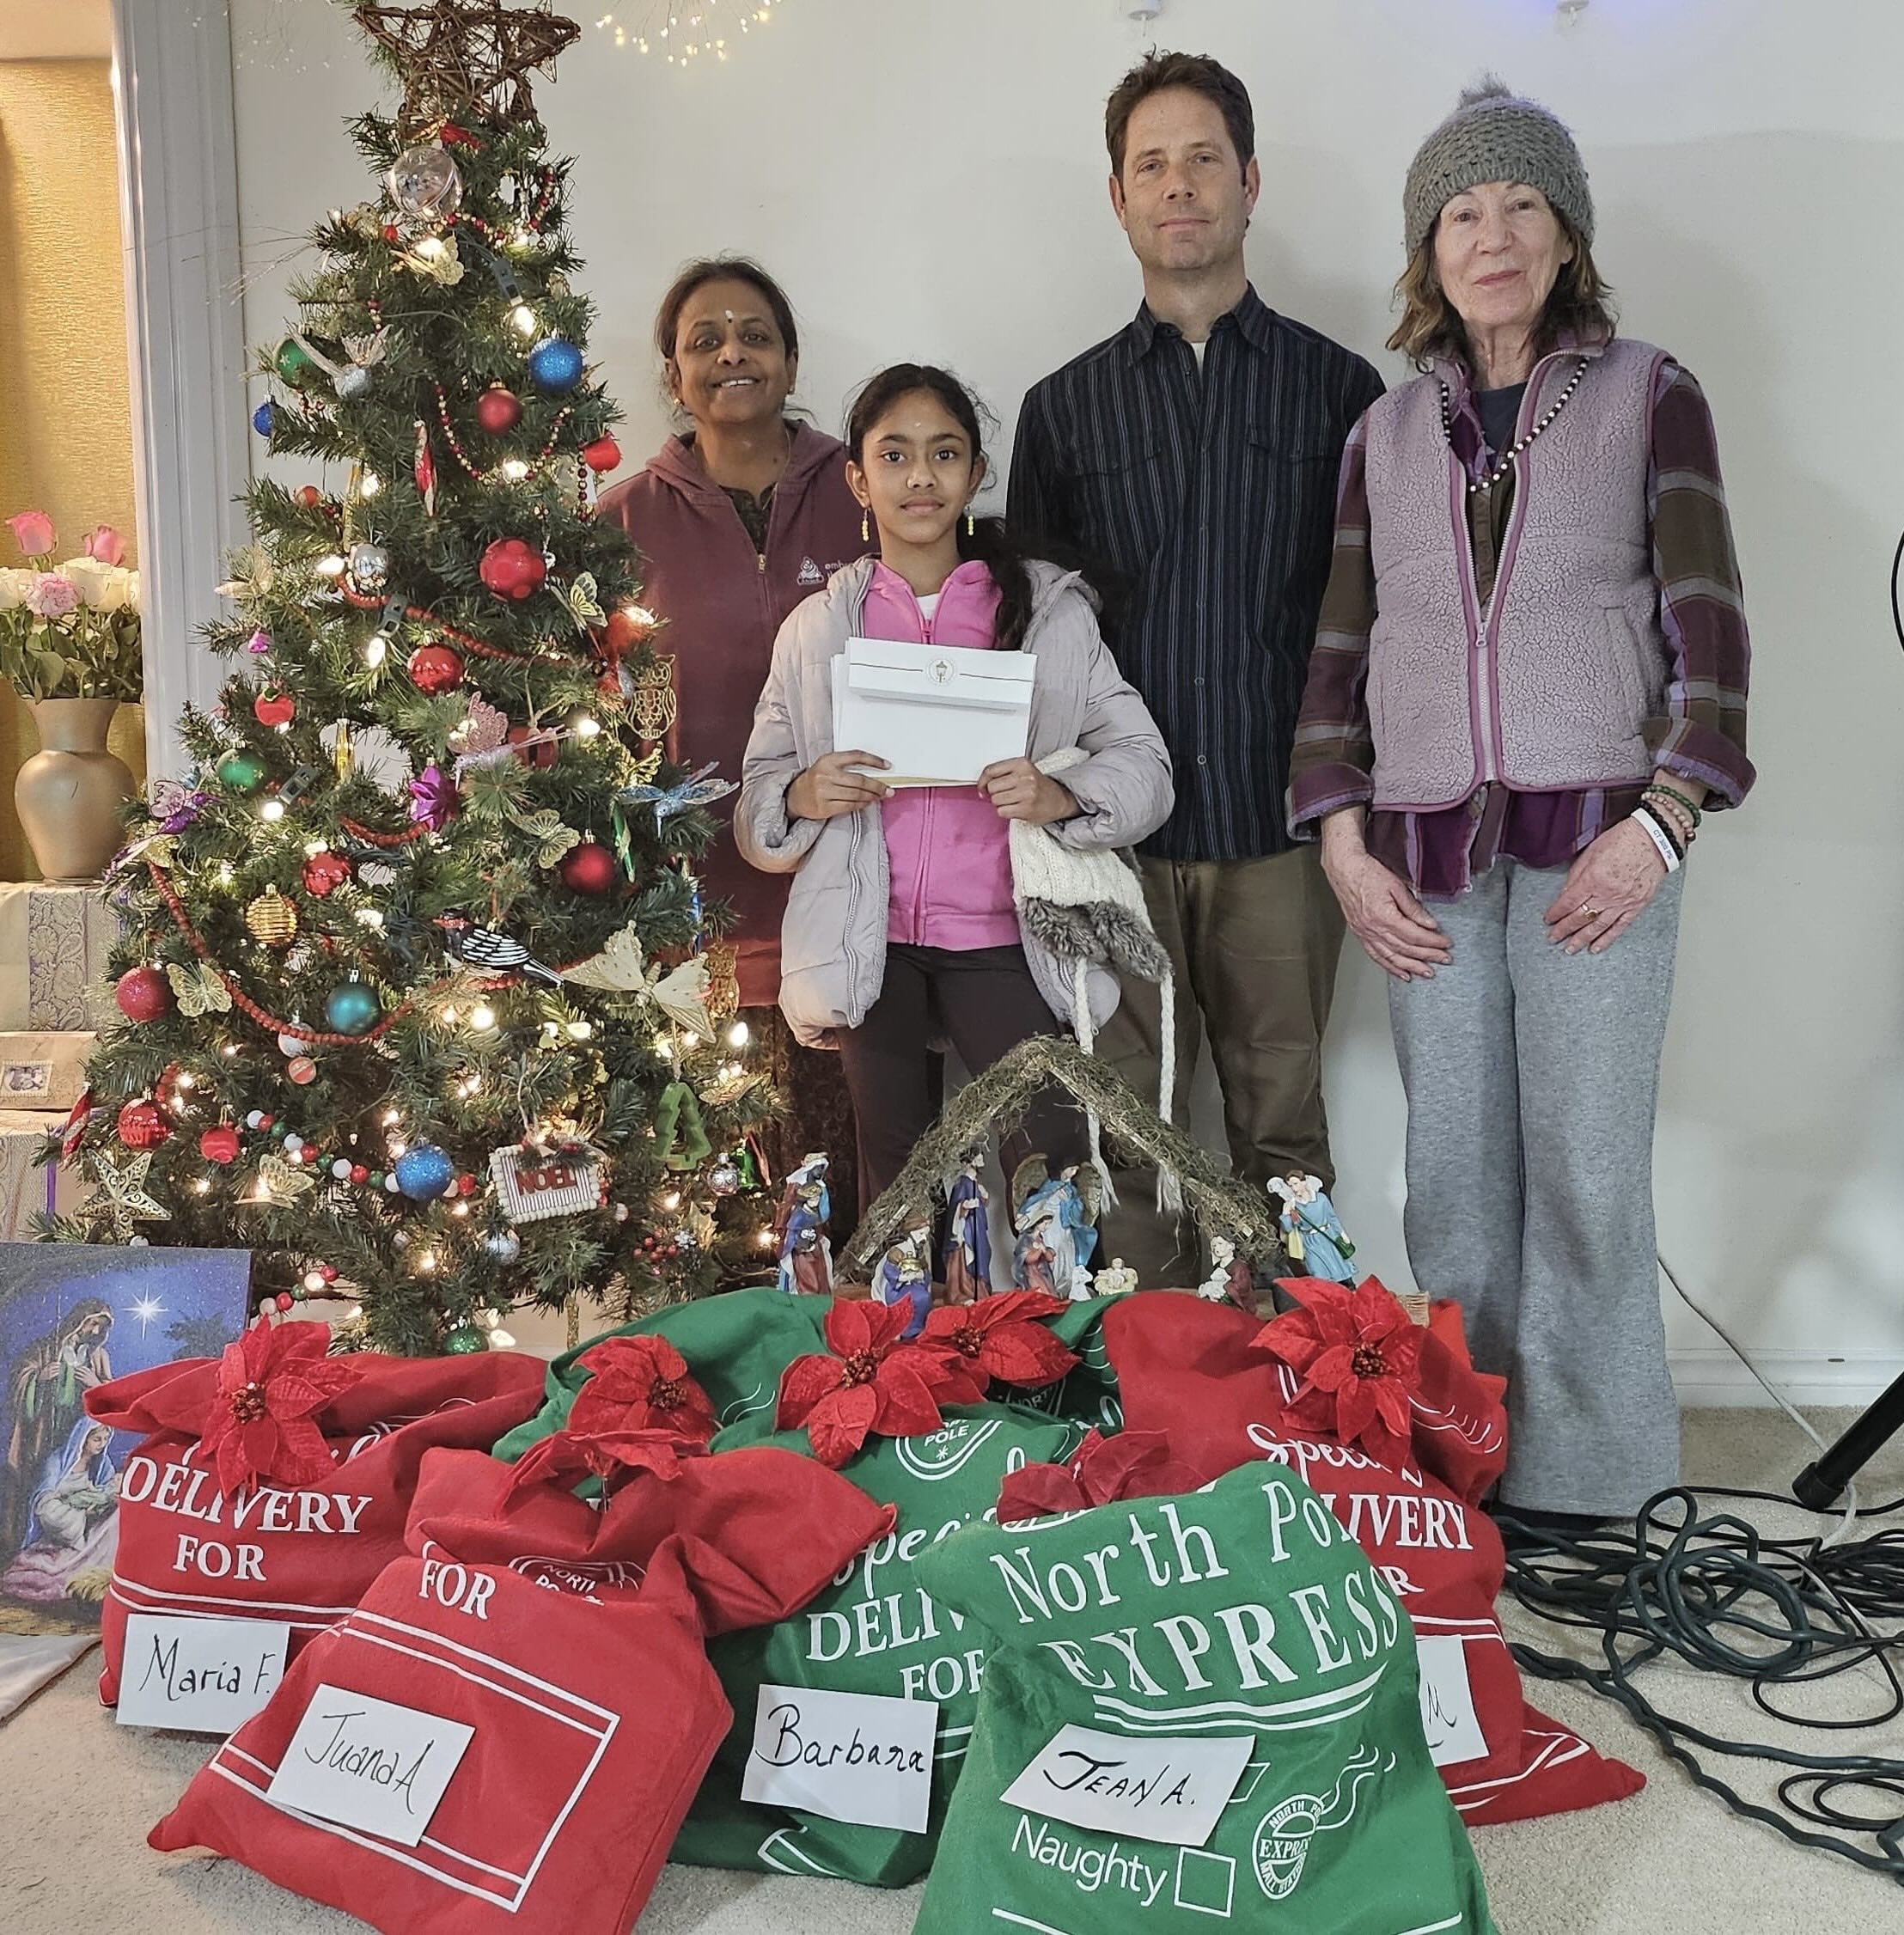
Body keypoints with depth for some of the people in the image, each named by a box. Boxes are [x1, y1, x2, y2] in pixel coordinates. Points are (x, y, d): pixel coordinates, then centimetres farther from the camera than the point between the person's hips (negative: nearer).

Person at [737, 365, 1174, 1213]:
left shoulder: (1049, 609, 5)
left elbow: (1142, 760, 3)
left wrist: (1061, 798, -18)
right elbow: (756, 801, 10)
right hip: (869, 942, 2)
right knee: (895, 1182, 8)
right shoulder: (817, 629, 9)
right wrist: (802, 796, -13)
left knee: (1054, 1168, -12)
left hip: (998, 935, -1)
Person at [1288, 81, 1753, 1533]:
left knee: (1586, 1170, -3)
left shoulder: (1648, 396, 8)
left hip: (1596, 840, -2)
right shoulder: (1386, 434, 15)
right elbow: (1340, 648, 12)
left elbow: (1707, 623, 1)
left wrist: (1662, 823, -11)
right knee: (1452, 1171, 5)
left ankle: (1583, 1484, 9)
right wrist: (1345, 843, 2)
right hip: (1428, 852, 3)